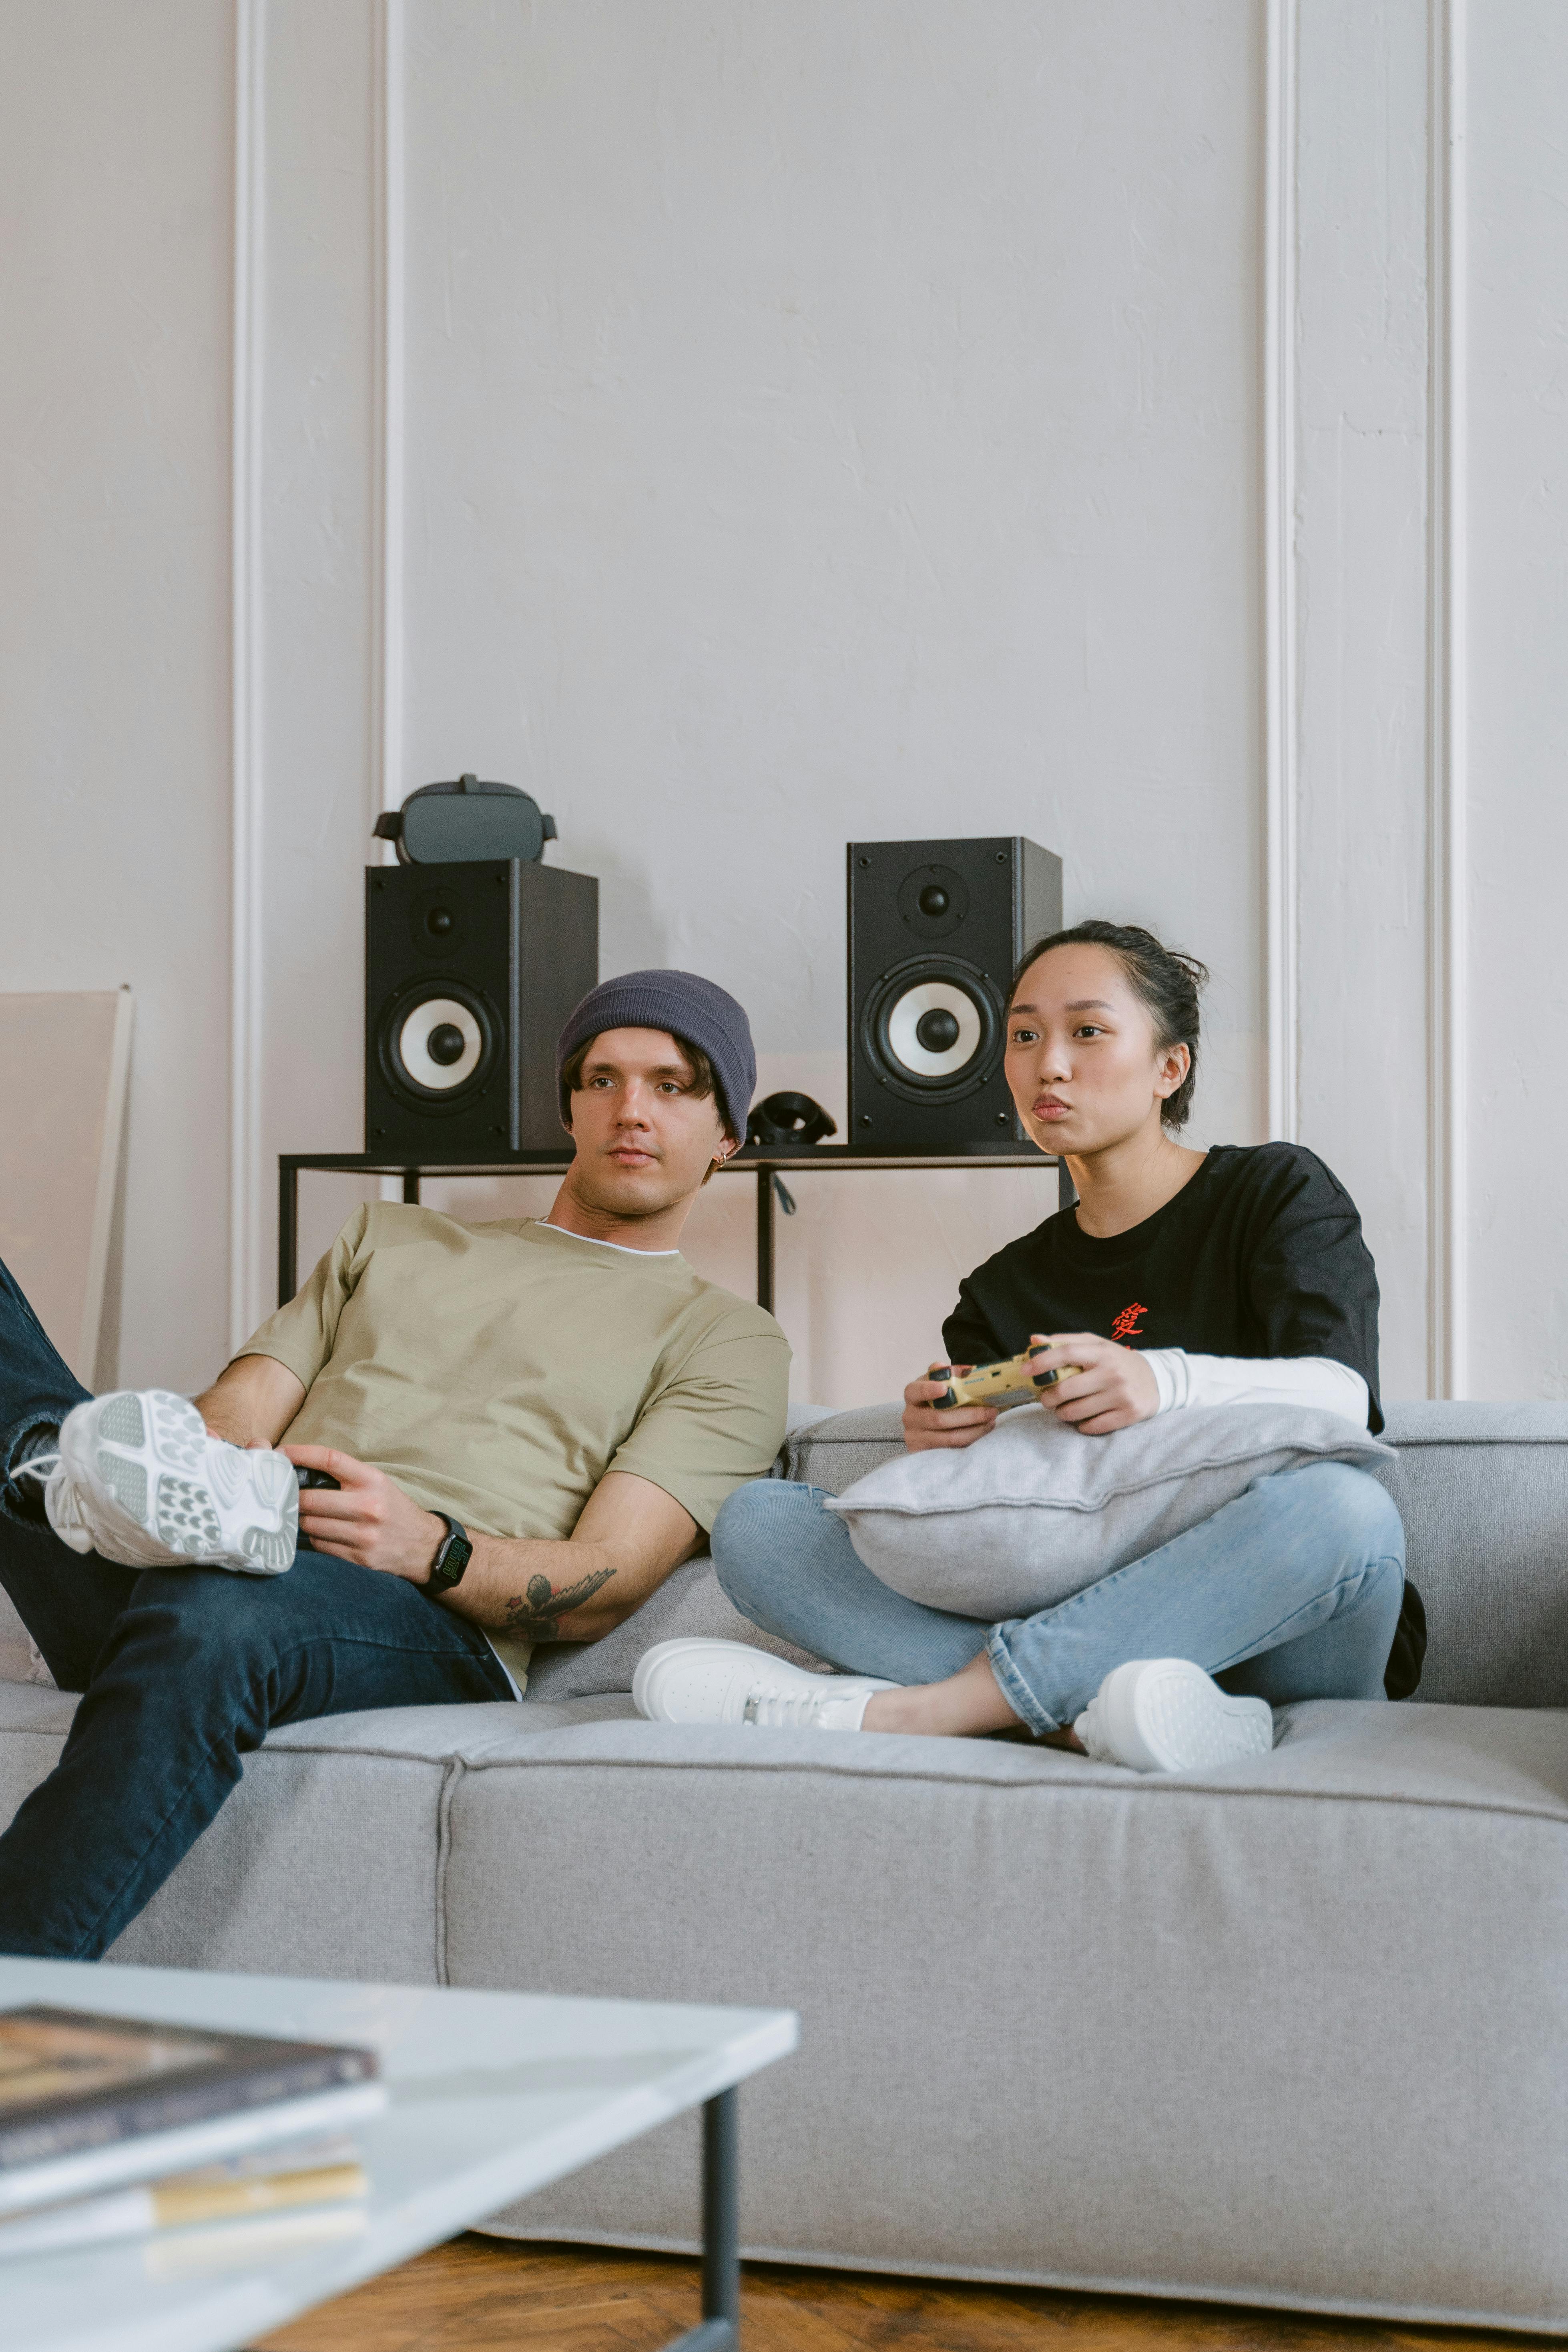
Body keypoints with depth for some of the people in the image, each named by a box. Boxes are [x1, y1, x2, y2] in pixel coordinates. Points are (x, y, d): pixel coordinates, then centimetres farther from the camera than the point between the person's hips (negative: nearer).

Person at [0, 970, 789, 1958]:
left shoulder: (725, 1339, 19)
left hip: (429, 1624, -4)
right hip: (159, 1570, 5)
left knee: (216, 1617, -41)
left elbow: (605, 1587, 3)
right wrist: (202, 1462, -8)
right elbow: (238, 1413, 19)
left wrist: (433, 1549, -18)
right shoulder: (391, 1237, 34)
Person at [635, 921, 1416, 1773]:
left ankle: (898, 1709, -36)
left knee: (1341, 1507, -39)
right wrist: (942, 1444, -18)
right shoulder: (1005, 1289, 19)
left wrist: (1165, 1383, -30)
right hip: (1092, 1626, 3)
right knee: (755, 1519, -11)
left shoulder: (1277, 1191, 9)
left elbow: (1340, 1395, -10)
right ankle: (1085, 1711, -36)